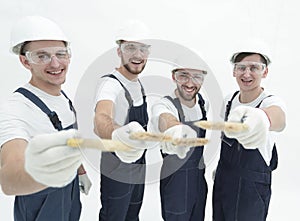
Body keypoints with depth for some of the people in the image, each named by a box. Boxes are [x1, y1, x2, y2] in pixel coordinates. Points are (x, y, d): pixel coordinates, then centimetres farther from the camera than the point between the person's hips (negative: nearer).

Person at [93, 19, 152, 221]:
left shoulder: (139, 83, 2)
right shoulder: (110, 84, -26)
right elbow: (101, 118, -48)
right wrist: (117, 134, -69)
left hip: (139, 166, 8)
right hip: (117, 170, -8)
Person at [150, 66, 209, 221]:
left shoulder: (203, 103, -2)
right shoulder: (162, 105, -23)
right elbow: (165, 119, -47)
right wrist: (174, 128, -70)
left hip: (200, 179, 6)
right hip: (175, 180, -6)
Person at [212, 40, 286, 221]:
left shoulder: (271, 102, -18)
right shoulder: (229, 100, -1)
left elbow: (279, 118, -44)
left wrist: (261, 118, -67)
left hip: (253, 187, -5)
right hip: (222, 181, 5)